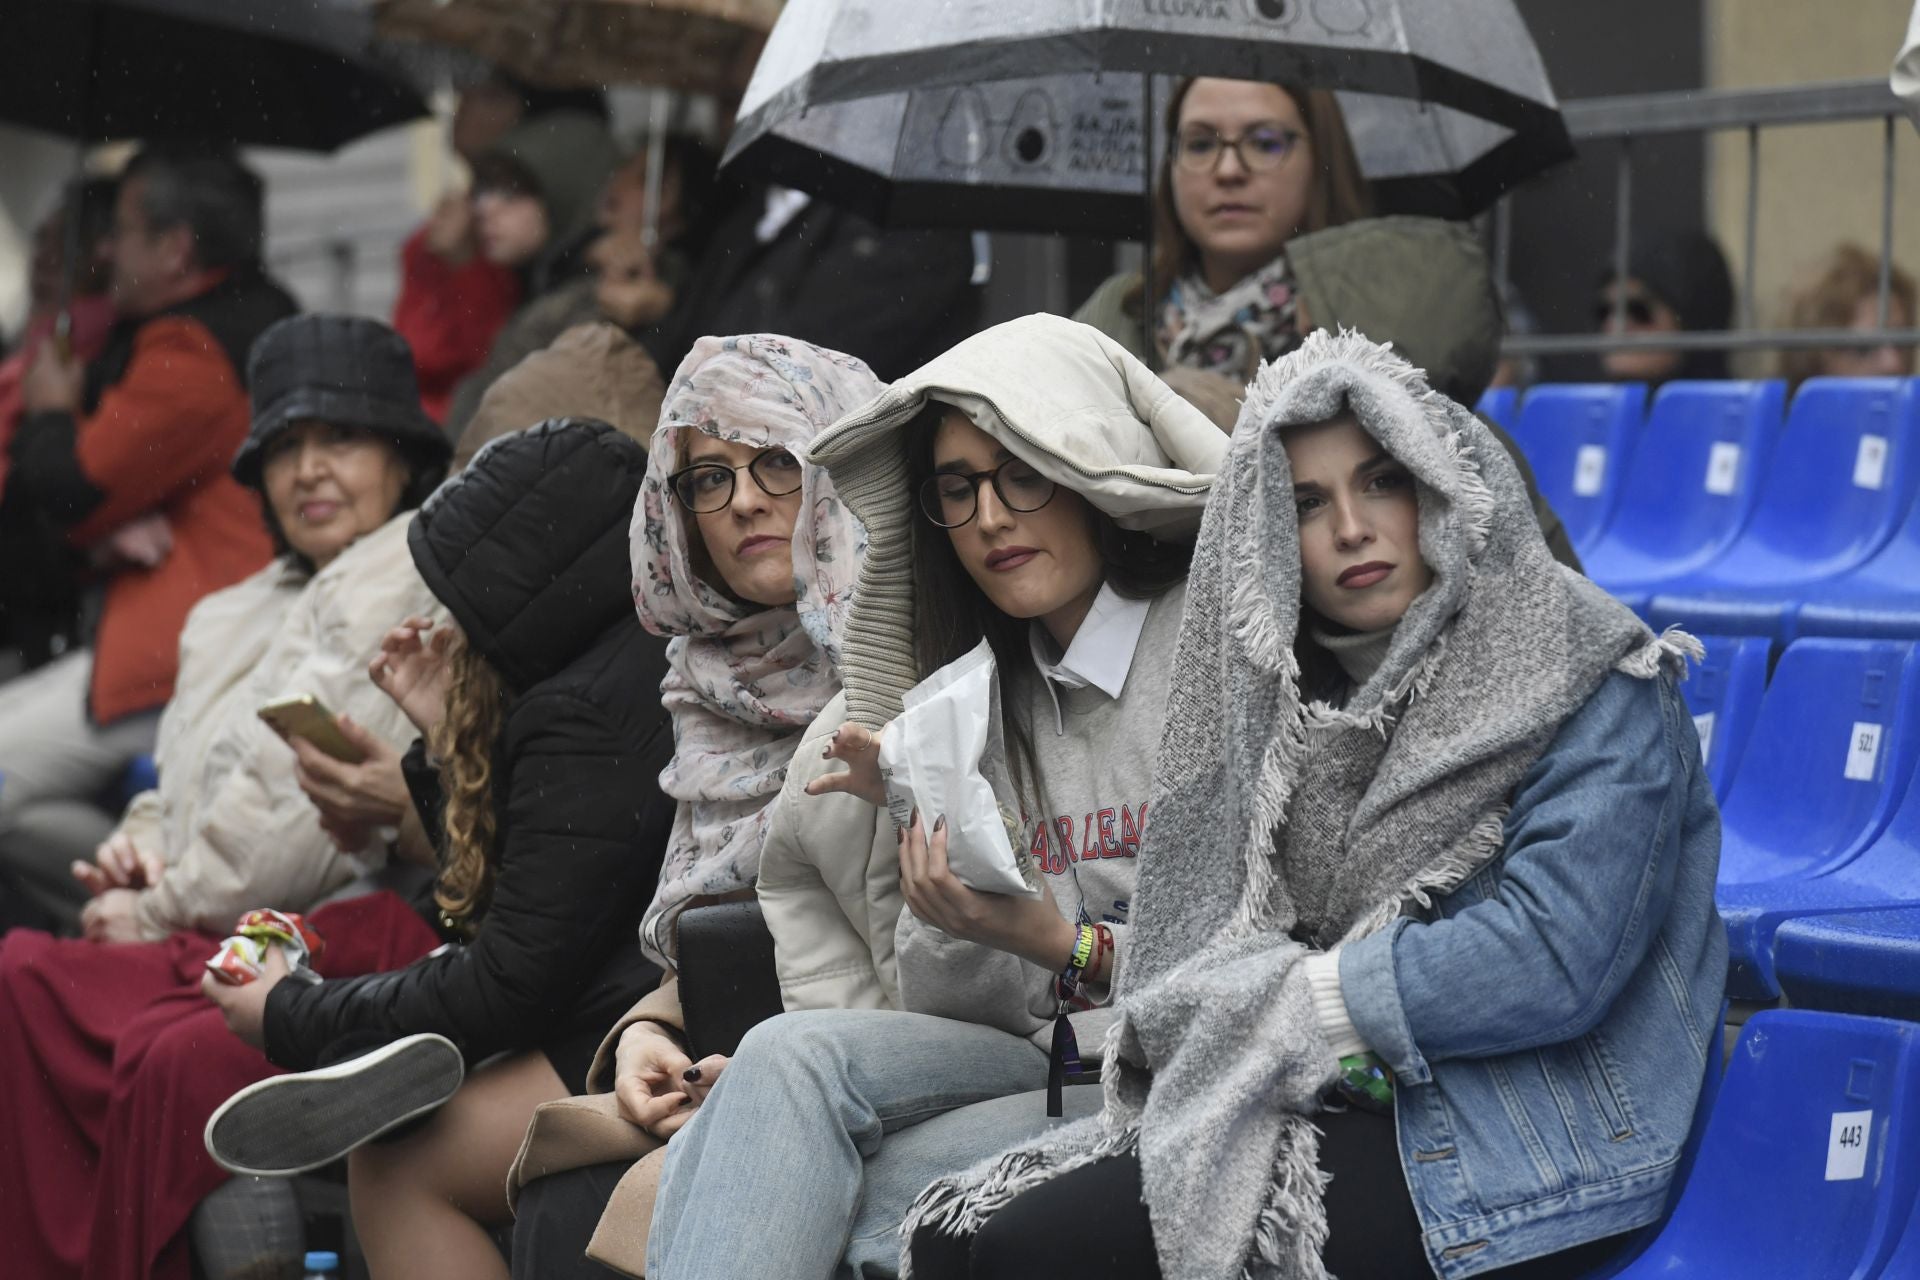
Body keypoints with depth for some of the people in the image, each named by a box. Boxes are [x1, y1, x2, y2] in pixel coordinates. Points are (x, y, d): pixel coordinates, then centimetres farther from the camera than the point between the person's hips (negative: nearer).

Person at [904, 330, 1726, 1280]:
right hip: (1341, 1103, 7)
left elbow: (1551, 964, -19)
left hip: (1521, 1157, -7)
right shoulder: (1299, 700, 14)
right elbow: (1204, 947, 13)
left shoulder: (1598, 690, -8)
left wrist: (1301, 996, -9)